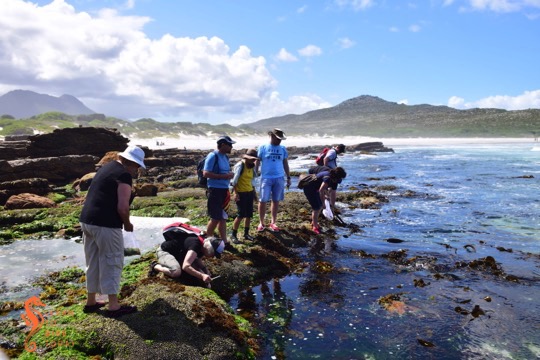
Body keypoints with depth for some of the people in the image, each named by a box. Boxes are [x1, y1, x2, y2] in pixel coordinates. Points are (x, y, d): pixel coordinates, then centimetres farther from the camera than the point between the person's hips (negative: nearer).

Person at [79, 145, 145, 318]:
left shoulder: (107, 167, 16)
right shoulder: (124, 175, -12)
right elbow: (122, 207, -18)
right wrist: (127, 224, -1)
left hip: (87, 220, 9)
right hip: (105, 225, -9)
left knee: (93, 263, 19)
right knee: (112, 263, 2)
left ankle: (91, 302, 30)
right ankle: (114, 306, 9)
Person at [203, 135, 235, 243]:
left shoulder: (225, 157, 12)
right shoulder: (213, 156, -13)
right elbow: (206, 173, -20)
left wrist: (230, 175, 3)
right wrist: (224, 176, -22)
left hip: (225, 190, 8)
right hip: (215, 190, -8)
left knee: (223, 217, 13)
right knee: (215, 218, -3)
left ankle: (224, 242, 21)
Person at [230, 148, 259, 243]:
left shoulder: (252, 167, 10)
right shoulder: (239, 165, -13)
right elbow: (234, 181, -15)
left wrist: (254, 193, 19)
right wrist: (235, 193, -20)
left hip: (249, 193, 7)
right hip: (240, 193, -7)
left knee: (249, 214, 9)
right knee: (241, 215, -7)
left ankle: (246, 233, 23)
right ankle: (233, 235, 5)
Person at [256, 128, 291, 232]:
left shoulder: (283, 149, 9)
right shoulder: (263, 148, 0)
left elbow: (285, 164, 16)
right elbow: (257, 162, 1)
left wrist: (288, 178, 15)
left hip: (279, 179, 3)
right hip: (266, 178, -3)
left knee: (276, 201, 7)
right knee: (263, 201, -1)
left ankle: (273, 223, 18)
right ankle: (261, 223, 12)